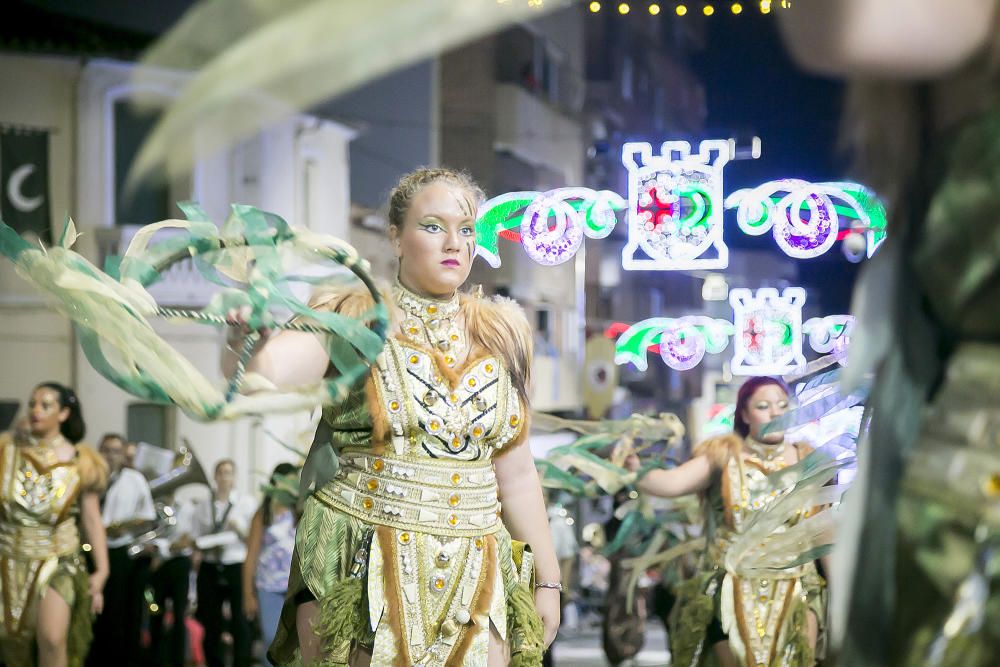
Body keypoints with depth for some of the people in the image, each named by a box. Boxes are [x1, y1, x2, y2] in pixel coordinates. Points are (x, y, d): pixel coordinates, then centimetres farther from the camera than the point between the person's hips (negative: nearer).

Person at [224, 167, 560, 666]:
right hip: (362, 578, -3)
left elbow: (515, 474, 15)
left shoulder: (498, 337, 11)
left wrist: (548, 580, 13)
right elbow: (264, 374, -20)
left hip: (475, 583, 3)